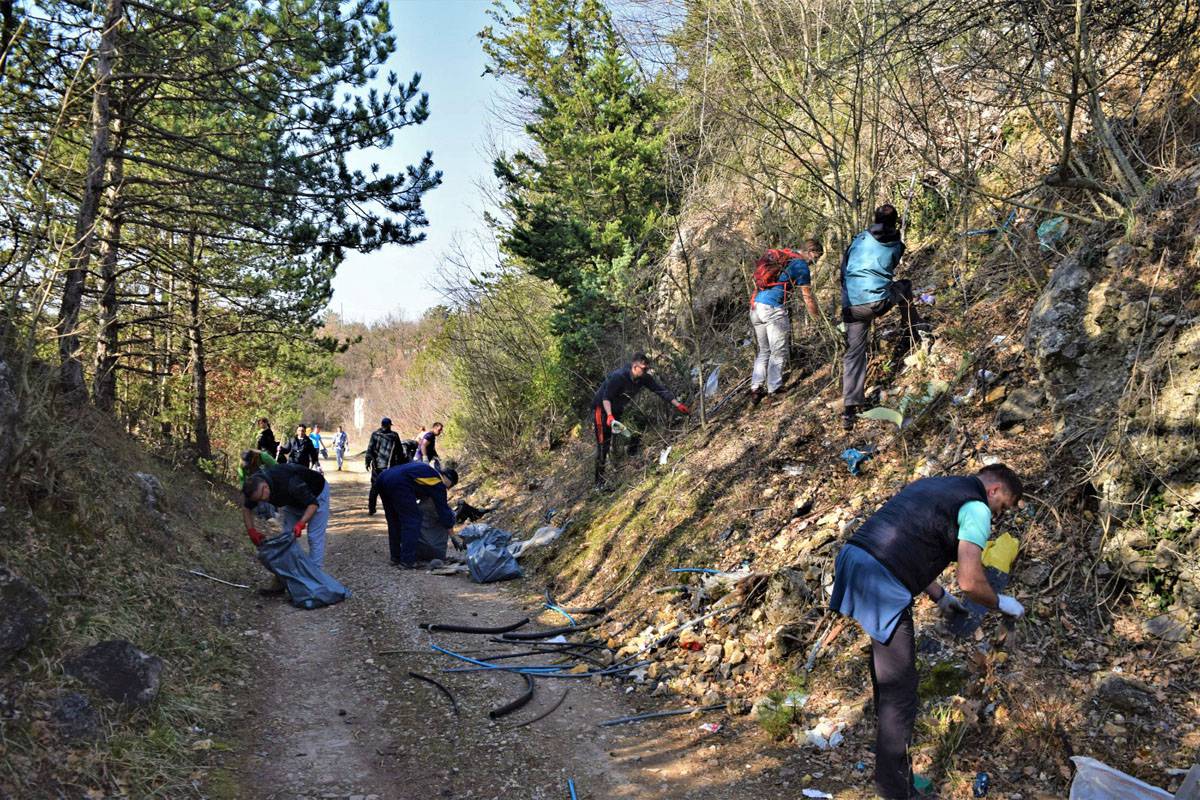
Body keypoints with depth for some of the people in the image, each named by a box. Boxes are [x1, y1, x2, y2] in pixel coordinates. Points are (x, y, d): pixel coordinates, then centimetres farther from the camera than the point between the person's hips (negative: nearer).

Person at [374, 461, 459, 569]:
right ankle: (407, 561, 1)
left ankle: (396, 557, 28)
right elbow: (443, 508, 13)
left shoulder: (428, 468, 30)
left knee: (394, 521, 21)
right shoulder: (438, 483, 8)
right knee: (411, 521, 2)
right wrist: (450, 526, 26)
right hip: (398, 483, -9)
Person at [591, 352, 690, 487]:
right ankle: (600, 480, -6)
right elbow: (606, 397, -28)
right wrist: (609, 416, -42)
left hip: (617, 410, 7)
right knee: (604, 444, -10)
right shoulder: (618, 376, -31)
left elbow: (661, 390, -8)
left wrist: (678, 405, -13)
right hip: (602, 408, -7)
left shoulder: (644, 377, -12)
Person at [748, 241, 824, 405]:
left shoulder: (780, 256, 21)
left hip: (755, 306, 8)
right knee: (778, 353, 4)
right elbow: (808, 298, -1)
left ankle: (755, 389, 12)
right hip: (773, 309, -8)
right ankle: (773, 392, 7)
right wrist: (819, 320, 12)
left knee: (763, 351, 17)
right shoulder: (800, 264, -3)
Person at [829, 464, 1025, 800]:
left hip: (854, 557, 9)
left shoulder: (929, 484, 26)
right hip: (882, 583, -9)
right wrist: (1001, 603, 13)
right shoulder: (976, 507, 1)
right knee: (898, 687, 2)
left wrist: (940, 597, 36)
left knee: (889, 663, 29)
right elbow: (970, 581, -8)